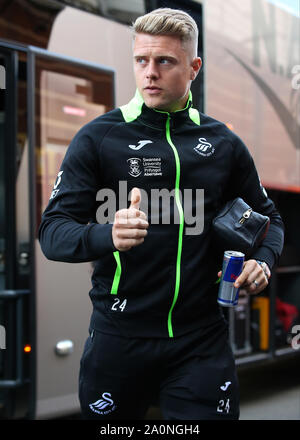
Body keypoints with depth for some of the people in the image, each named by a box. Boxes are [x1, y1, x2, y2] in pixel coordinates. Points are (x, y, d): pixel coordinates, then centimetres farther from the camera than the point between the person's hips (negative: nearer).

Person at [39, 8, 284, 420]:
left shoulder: (222, 143, 6)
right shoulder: (98, 137, -3)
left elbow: (267, 216, 19)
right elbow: (52, 231, -9)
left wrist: (262, 262, -3)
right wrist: (107, 235, -30)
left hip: (201, 339, 2)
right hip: (119, 337, -1)